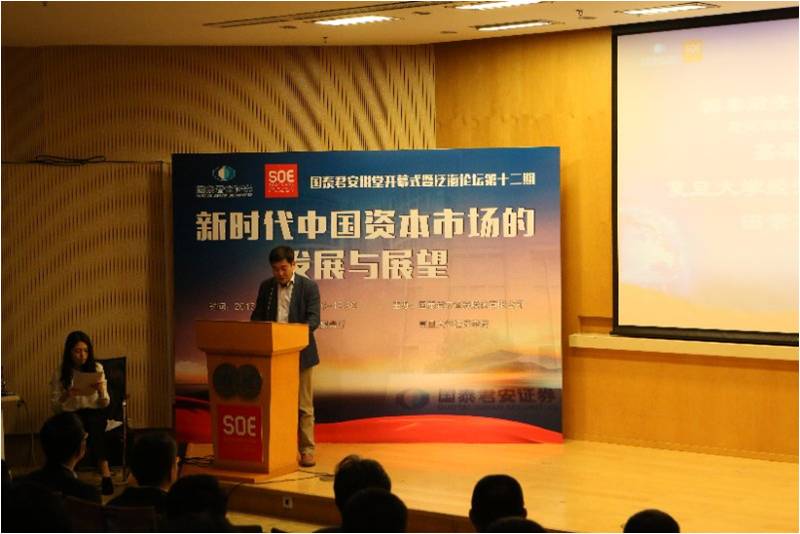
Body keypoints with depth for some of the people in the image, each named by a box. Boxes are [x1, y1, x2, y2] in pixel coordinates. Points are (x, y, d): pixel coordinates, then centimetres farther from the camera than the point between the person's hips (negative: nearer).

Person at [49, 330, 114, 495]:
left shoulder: (96, 369, 5)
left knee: (94, 424, -37)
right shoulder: (60, 373, 3)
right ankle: (106, 475, -40)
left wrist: (100, 391, -19)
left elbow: (104, 404, 3)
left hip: (95, 413, 0)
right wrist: (67, 395, -17)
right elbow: (55, 406, 3)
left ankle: (105, 477, -41)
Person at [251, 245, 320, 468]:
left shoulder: (308, 286, -3)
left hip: (299, 353, -4)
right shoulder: (266, 287, 8)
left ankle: (307, 450, 6)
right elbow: (257, 316, 11)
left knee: (303, 405, 1)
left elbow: (313, 318, -10)